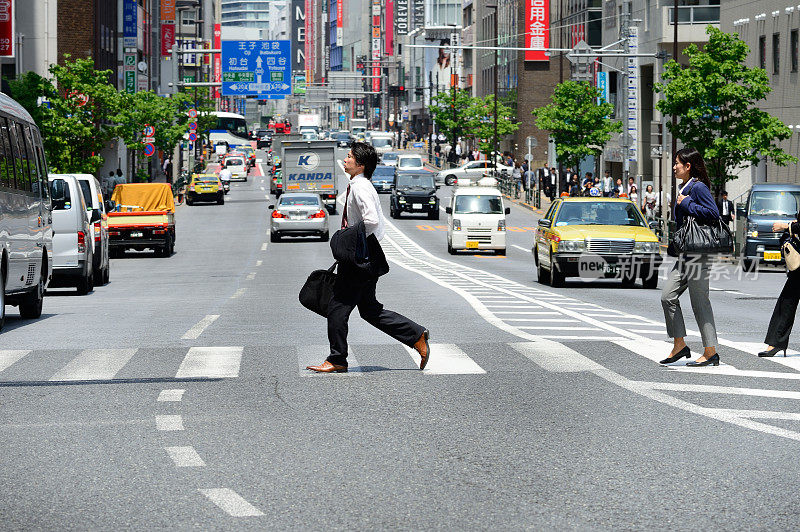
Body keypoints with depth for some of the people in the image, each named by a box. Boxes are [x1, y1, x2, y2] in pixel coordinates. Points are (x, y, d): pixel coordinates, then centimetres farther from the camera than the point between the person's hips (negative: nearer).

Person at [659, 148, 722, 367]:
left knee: (700, 301, -5)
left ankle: (711, 352, 0)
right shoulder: (684, 188, 17)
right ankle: (679, 345, 11)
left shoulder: (699, 188, -12)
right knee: (668, 296, 5)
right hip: (685, 254, 10)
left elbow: (713, 213, -23)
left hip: (699, 252, -10)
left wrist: (686, 203, -17)